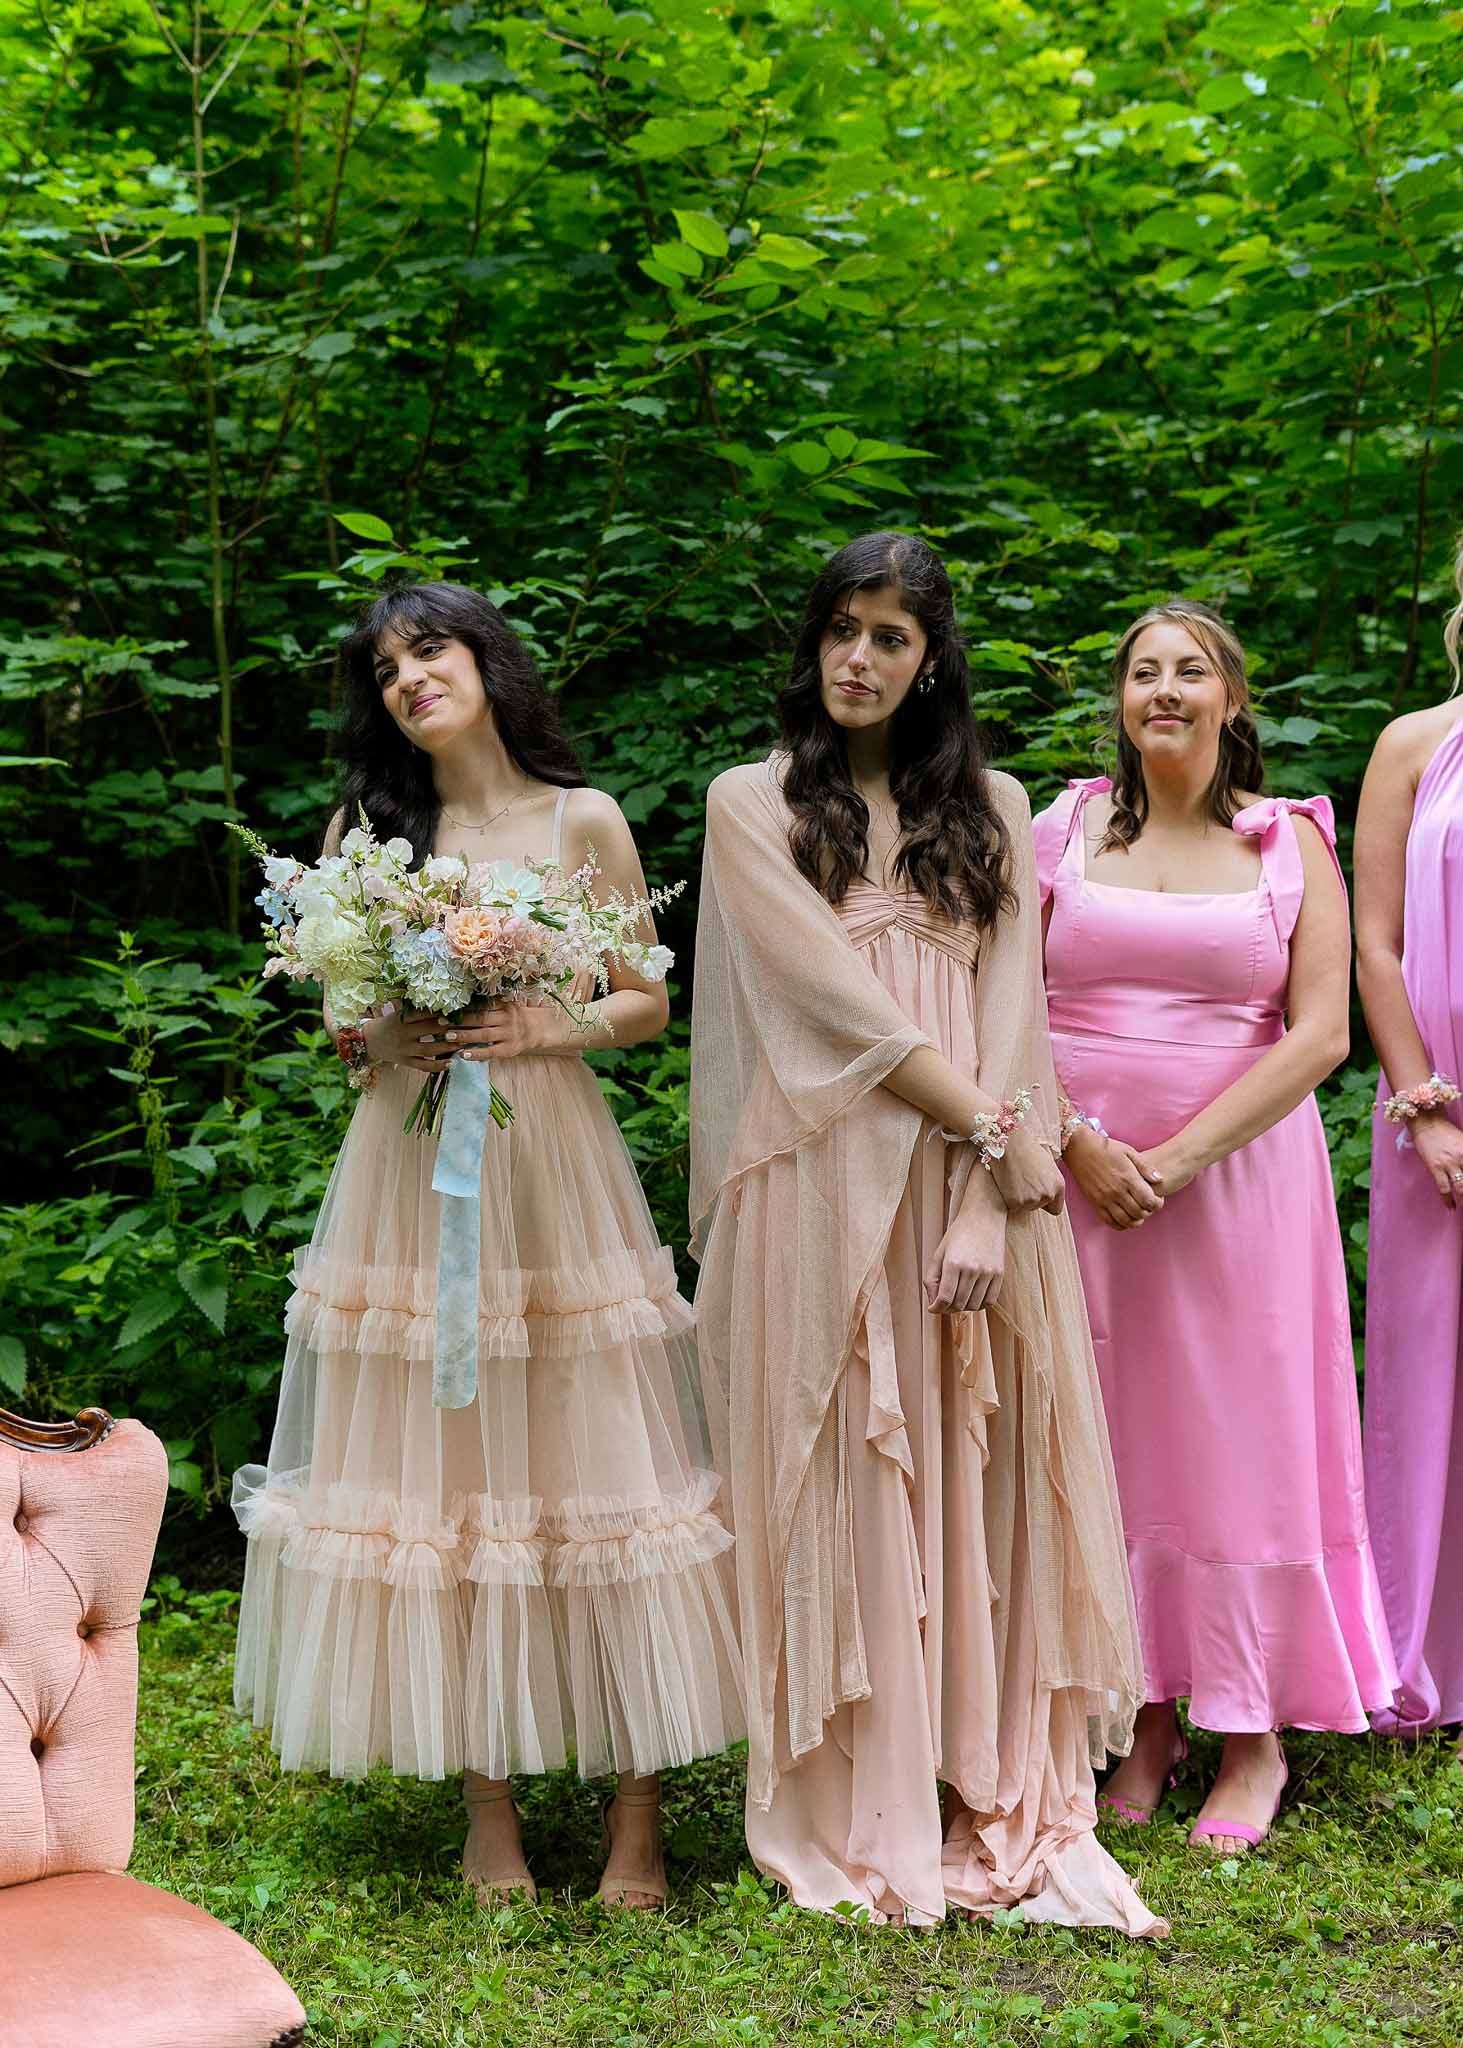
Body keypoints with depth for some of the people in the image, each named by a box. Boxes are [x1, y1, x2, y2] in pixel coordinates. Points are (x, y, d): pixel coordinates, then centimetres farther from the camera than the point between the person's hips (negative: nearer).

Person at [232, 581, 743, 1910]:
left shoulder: (584, 821, 4)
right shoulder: (365, 829, 10)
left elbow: (648, 1006, 5)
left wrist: (549, 1028, -12)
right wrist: (385, 1036, -8)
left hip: (551, 1164, -2)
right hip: (410, 1166, 2)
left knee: (585, 1462, -2)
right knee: (436, 1469, 2)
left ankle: (638, 1812, 6)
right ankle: (488, 1809, 14)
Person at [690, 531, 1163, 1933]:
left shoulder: (990, 812, 13)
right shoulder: (752, 804, 7)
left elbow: (1010, 1012, 3)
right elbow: (834, 996, -5)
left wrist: (985, 1212, -10)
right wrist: (993, 1129, -10)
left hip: (974, 1188, 2)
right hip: (824, 1187, -2)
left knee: (977, 1485, 2)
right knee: (842, 1493, 0)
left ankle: (1002, 1808, 10)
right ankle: (858, 1826, 7)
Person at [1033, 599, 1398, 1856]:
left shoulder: (1292, 844, 4)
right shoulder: (1063, 832, 6)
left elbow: (1321, 1034, -5)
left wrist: (1178, 1155, -13)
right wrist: (1079, 1145, -13)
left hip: (1240, 1176, -1)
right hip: (1081, 1175, 1)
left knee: (1242, 1436, 3)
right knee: (1112, 1440, 5)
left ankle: (1256, 1736, 16)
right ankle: (1147, 1720, 17)